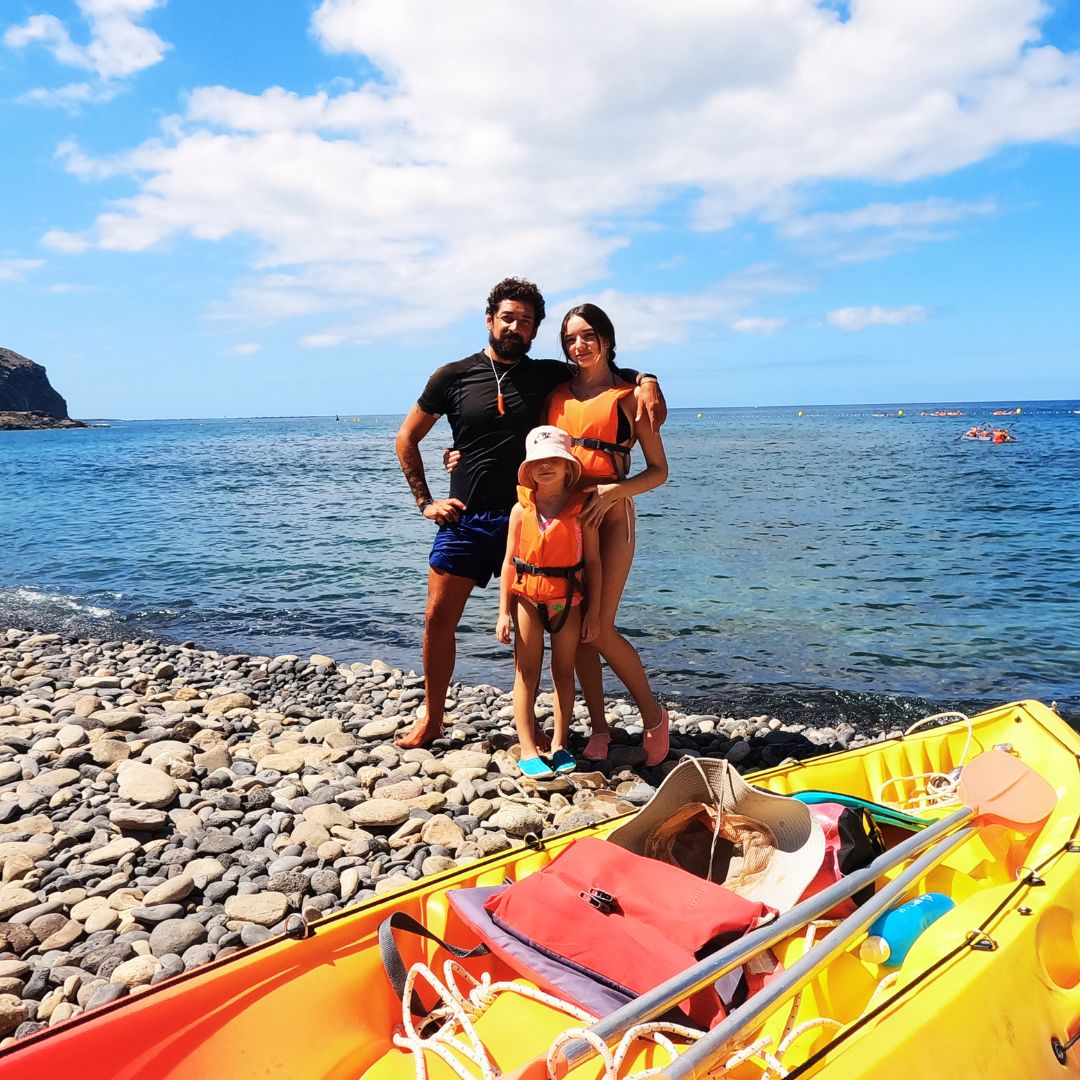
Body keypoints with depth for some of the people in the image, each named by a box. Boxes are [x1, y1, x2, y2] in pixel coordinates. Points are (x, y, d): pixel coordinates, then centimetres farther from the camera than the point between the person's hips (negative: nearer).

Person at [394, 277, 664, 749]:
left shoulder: (549, 375, 5)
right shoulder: (453, 376, 3)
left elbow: (606, 371, 14)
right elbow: (407, 437, 10)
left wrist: (645, 380, -10)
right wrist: (425, 502, 3)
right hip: (465, 518, 0)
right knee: (438, 618, 0)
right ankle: (431, 720, 18)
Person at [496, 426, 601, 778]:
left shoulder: (582, 508, -6)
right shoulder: (522, 509, -3)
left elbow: (592, 561, -2)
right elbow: (509, 562, -1)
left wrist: (592, 611, -3)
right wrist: (503, 612, -4)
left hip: (568, 598, 0)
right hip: (527, 598, 0)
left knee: (564, 672, 11)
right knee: (527, 673, 3)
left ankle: (559, 745, 23)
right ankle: (528, 750, 9)